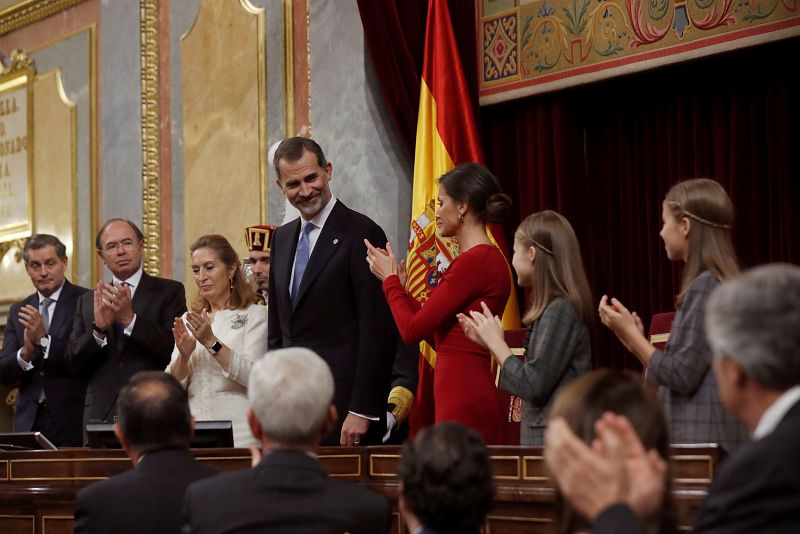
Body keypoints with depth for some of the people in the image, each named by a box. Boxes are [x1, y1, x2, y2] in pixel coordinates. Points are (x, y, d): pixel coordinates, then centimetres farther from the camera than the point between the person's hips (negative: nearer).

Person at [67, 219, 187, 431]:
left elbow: (175, 350, -8)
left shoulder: (169, 292, 4)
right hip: (101, 417, 3)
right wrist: (98, 329, -10)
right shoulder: (87, 302, 15)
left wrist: (130, 319, -17)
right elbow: (74, 364, 7)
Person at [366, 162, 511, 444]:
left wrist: (390, 280, 3)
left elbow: (413, 330, -14)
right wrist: (397, 282, 19)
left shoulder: (472, 262, -15)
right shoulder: (488, 259, 15)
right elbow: (439, 335, 18)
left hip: (463, 399, -10)